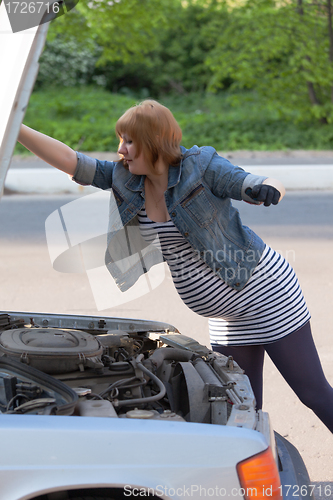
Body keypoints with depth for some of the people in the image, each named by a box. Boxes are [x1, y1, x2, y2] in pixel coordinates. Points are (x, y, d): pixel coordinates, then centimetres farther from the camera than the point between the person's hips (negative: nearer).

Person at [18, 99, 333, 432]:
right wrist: (15, 129, -11)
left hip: (265, 292, -7)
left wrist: (267, 188, -43)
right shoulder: (125, 179, 1)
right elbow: (69, 160, -3)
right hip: (227, 315, 7)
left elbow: (256, 186, -19)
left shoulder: (200, 167, -16)